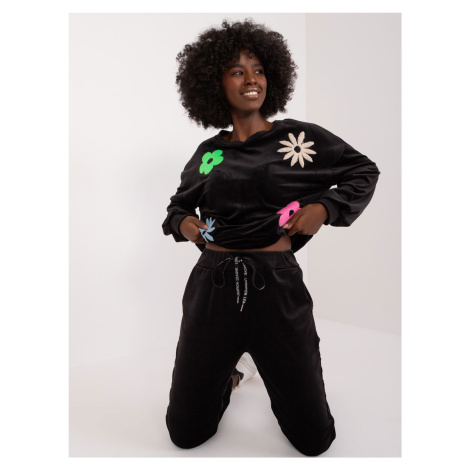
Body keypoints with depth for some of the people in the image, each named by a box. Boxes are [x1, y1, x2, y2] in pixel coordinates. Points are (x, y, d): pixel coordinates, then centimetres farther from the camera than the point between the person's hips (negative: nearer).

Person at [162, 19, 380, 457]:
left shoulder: (299, 137, 1)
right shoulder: (208, 153, 8)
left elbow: (364, 171, 11)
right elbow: (178, 204, 24)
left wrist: (325, 208, -5)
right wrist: (181, 222, 2)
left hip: (276, 285, -2)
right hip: (212, 286, 3)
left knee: (315, 439, 10)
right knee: (186, 433, 13)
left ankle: (278, 375, 40)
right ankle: (226, 374, 43)